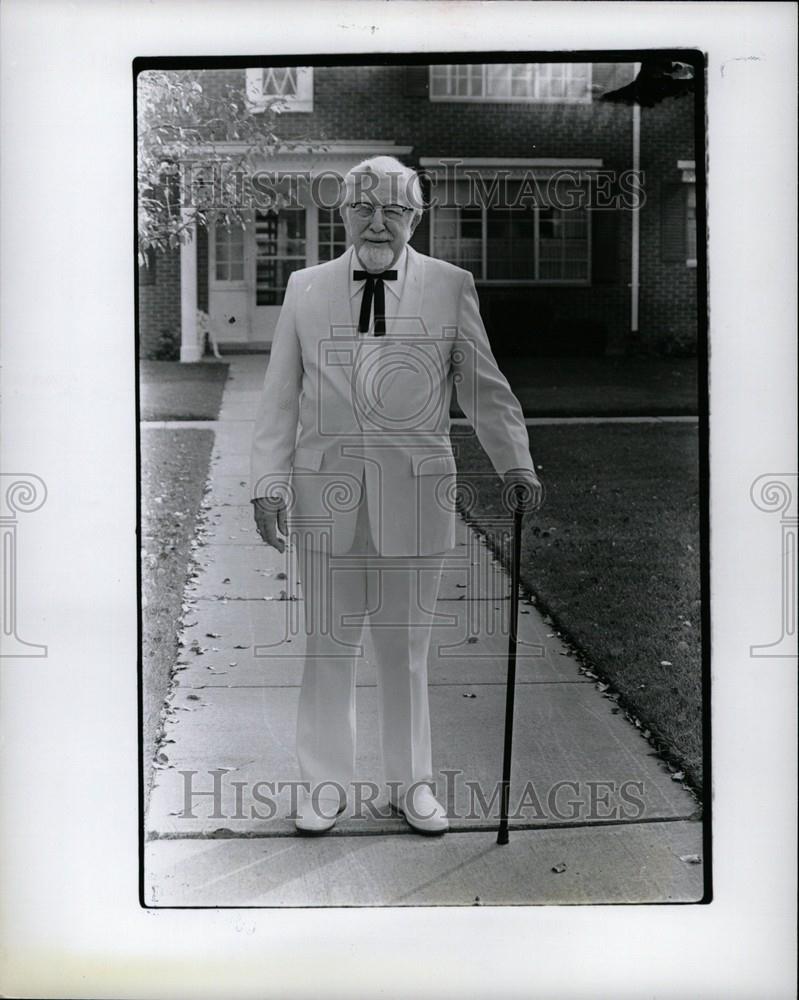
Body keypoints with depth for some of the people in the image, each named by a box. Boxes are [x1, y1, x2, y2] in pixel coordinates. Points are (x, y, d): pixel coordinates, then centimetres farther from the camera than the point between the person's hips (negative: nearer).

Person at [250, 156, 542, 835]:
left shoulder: (450, 287, 5)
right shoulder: (306, 289, 8)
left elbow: (482, 384, 7)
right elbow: (280, 397, 9)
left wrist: (515, 460, -6)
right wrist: (269, 484, 2)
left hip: (416, 491, -1)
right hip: (327, 489, 1)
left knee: (406, 641, 7)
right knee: (330, 640, 6)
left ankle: (412, 783, 23)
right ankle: (327, 783, 21)